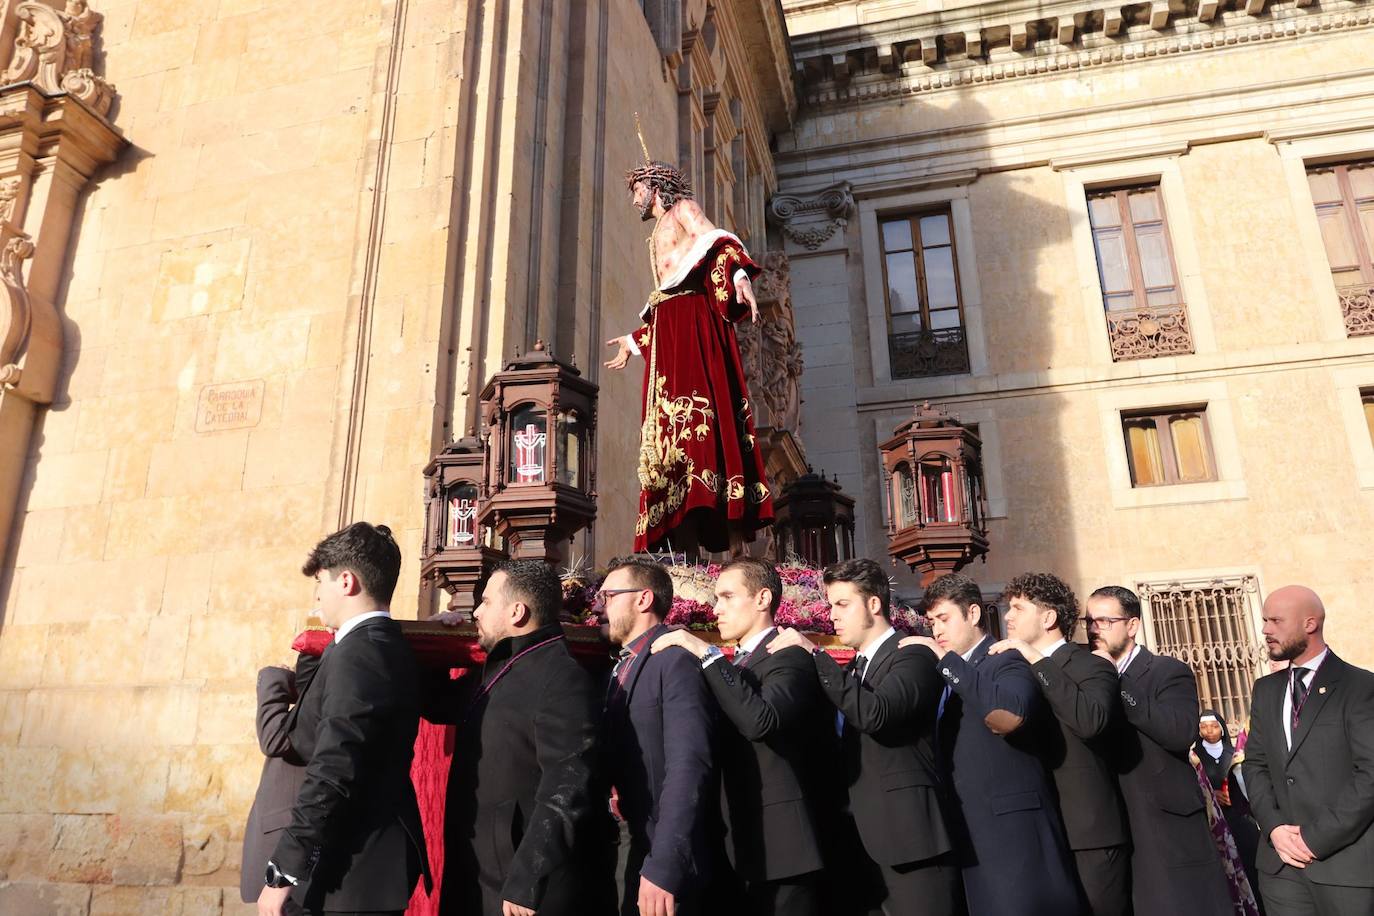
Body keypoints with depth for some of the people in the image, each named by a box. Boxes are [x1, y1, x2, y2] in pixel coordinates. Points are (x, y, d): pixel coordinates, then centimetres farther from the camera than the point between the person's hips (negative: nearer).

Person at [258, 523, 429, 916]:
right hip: (378, 851, 9)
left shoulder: (357, 653, -19)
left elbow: (331, 775, -23)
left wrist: (282, 873, -18)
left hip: (353, 867, -9)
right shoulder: (390, 647, 10)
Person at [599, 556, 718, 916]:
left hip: (667, 859, -8)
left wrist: (664, 866, -28)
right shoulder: (621, 669, 11)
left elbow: (689, 767, -25)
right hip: (636, 849, 8)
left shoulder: (677, 661, -17)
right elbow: (622, 756, 12)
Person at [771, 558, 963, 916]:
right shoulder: (855, 666, 18)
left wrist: (814, 654, -22)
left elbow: (874, 714, -26)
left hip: (909, 834, -8)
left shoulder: (913, 657, -8)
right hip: (866, 839, 8)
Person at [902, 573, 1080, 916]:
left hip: (1011, 826, -6)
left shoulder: (1009, 660, -5)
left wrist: (946, 660, -22)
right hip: (965, 829, 6)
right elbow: (948, 744, 12)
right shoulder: (948, 674, 15)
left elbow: (1012, 715, -27)